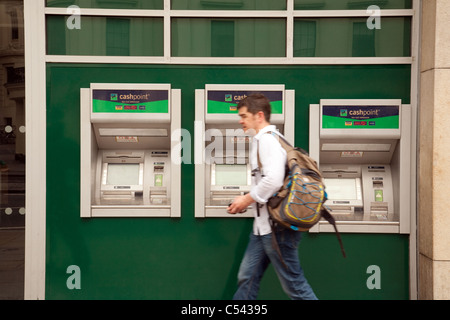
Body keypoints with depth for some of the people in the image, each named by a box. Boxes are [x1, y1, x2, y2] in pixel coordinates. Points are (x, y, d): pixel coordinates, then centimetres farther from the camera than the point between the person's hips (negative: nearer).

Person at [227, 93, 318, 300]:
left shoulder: (267, 139, -15)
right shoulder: (262, 140, 17)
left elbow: (273, 180, -28)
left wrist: (247, 199, -15)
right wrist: (247, 202, 13)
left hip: (277, 226, -10)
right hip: (264, 225, 10)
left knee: (293, 284, 1)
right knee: (247, 277, 14)